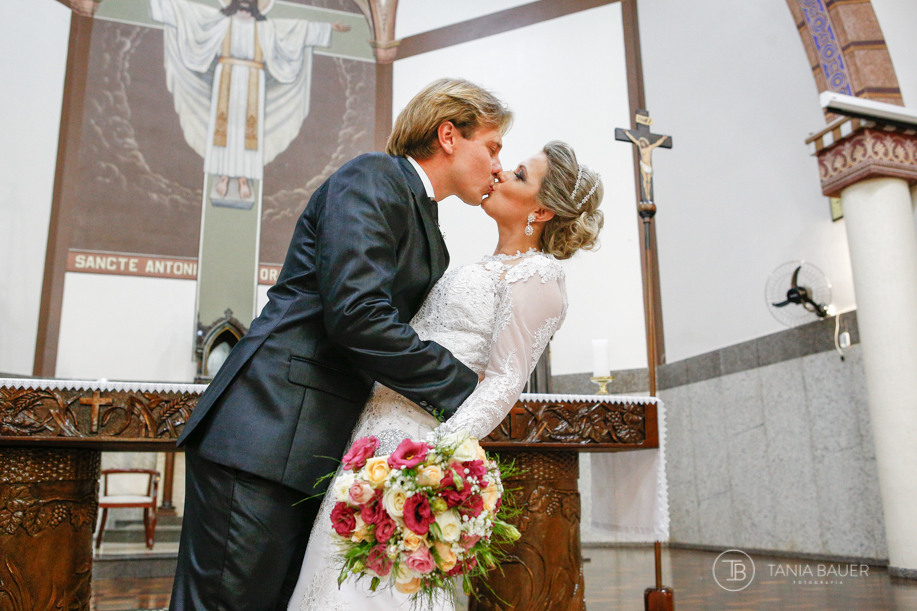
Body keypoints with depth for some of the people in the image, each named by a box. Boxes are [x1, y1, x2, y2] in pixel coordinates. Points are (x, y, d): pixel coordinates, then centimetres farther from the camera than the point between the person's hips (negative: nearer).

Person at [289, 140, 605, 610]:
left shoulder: (535, 276, -8)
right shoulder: (493, 268, 20)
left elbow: (504, 381, -15)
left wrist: (440, 449, -25)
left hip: (416, 435, -9)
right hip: (382, 423, 9)